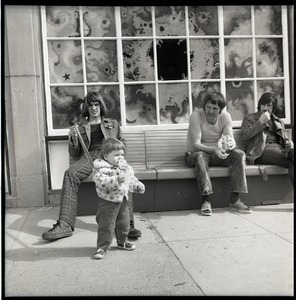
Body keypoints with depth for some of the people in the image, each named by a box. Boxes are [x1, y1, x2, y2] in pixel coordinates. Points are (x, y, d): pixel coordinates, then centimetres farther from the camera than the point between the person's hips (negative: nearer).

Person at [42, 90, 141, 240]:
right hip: (89, 156, 1)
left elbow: (122, 142, 23)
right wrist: (73, 139, 1)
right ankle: (65, 225, -37)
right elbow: (75, 154, 21)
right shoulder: (80, 126, 26)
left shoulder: (113, 123, 28)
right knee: (70, 174, -34)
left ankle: (128, 224, -40)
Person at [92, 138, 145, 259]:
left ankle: (122, 242, 41)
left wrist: (138, 186, 5)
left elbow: (131, 178, 18)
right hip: (108, 201, -7)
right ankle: (102, 247, 14)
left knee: (124, 223, 20)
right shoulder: (101, 168, -19)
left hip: (123, 200, 7)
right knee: (106, 225, -1)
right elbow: (101, 181, -34)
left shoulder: (124, 166, 7)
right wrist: (116, 180, -43)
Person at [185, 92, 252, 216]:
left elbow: (231, 140, -12)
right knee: (200, 156, -39)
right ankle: (206, 201, -37)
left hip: (216, 154, 4)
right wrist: (214, 149, -42)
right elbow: (196, 144, -25)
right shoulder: (196, 116, -18)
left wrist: (231, 144, -38)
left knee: (239, 154, -21)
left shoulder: (225, 116, -5)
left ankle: (235, 200, -23)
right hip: (194, 154, -4)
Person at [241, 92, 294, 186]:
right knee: (291, 162, -34)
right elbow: (244, 135, 2)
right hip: (260, 151, -5)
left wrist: (289, 143, 6)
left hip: (278, 148, 5)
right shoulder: (249, 118, 18)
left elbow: (284, 139, 32)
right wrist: (260, 122, -3)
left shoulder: (279, 122, 31)